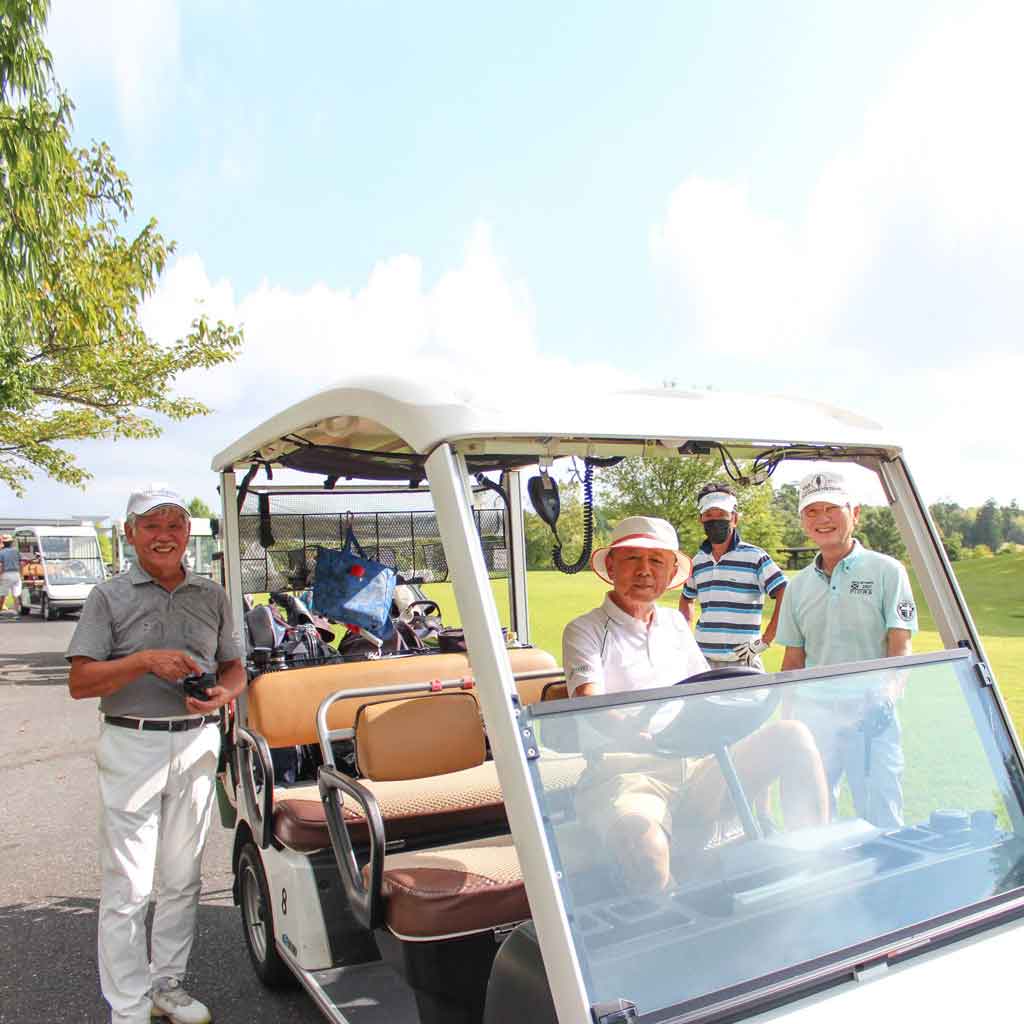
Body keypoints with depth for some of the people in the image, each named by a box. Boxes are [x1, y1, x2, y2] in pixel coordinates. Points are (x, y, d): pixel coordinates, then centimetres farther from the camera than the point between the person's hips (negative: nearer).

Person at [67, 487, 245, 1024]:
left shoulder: (212, 595, 9)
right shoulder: (109, 596, 0)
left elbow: (234, 667, 14)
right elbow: (79, 681, -5)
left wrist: (223, 693, -8)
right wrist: (145, 661, -18)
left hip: (197, 744, 3)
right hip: (131, 744, -3)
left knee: (182, 877, 12)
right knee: (127, 885, 1)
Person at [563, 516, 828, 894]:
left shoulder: (675, 623, 23)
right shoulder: (586, 631, 4)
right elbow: (590, 707, -13)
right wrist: (638, 736, -36)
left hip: (696, 767, 6)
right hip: (627, 773, -6)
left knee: (790, 734, -15)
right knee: (640, 835, -41)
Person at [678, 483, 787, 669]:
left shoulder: (755, 557, -6)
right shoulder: (698, 561, 10)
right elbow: (686, 600, 26)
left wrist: (765, 640, -14)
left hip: (742, 662, -5)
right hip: (703, 660, 5)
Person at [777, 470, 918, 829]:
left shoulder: (886, 571, 2)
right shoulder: (799, 585, 13)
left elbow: (900, 646, -4)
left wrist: (886, 694, -19)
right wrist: (787, 715, 9)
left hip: (871, 708, -3)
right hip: (812, 707, 4)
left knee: (880, 817, 0)